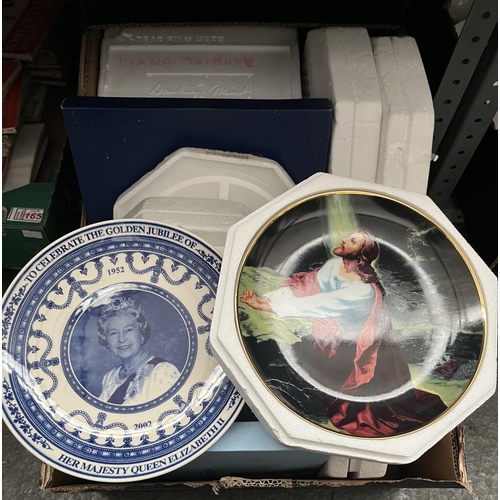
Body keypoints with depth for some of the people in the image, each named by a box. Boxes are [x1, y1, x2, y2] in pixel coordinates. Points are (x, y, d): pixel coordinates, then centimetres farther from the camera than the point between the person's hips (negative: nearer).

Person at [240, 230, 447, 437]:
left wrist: (268, 307, -35)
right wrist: (265, 298, -25)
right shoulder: (335, 263, -6)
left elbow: (321, 305, -32)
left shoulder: (364, 289, -27)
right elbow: (306, 287, -10)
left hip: (347, 343, -5)